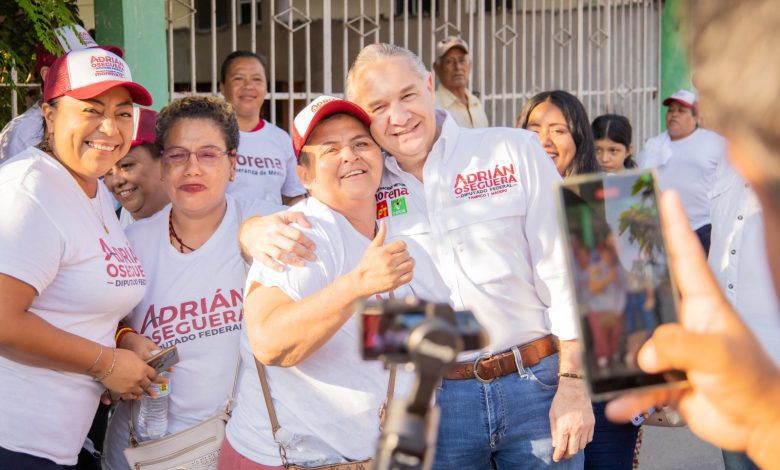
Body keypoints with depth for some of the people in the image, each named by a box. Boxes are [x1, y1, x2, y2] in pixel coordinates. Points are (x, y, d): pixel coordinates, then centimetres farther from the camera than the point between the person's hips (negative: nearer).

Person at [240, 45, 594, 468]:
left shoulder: (514, 151, -1)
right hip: (435, 399, 2)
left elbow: (563, 268, -2)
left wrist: (573, 383, -6)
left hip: (535, 384, -1)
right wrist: (257, 230, -20)